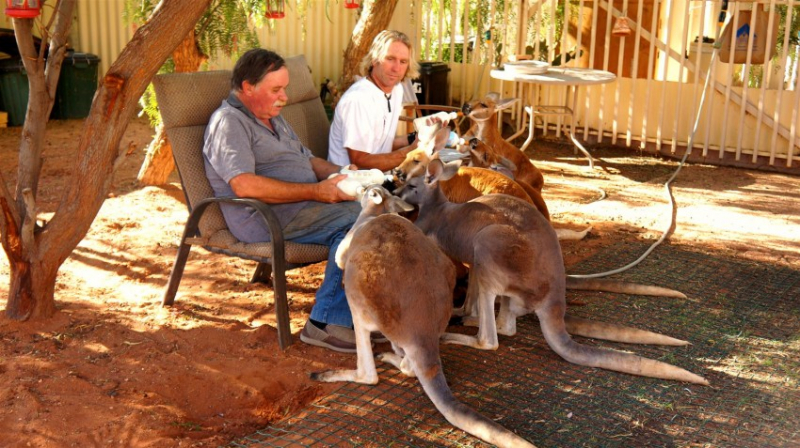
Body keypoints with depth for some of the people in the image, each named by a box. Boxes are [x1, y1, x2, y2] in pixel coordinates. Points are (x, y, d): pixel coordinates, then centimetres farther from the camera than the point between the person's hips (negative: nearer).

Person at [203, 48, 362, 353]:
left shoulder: (272, 118, 25)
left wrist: (340, 173, 5)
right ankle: (329, 322, -22)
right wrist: (316, 191, -22)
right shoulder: (228, 121, -7)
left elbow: (307, 159, 29)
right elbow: (244, 185, -22)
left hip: (301, 203, 9)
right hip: (265, 217, -9)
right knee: (353, 220, -28)